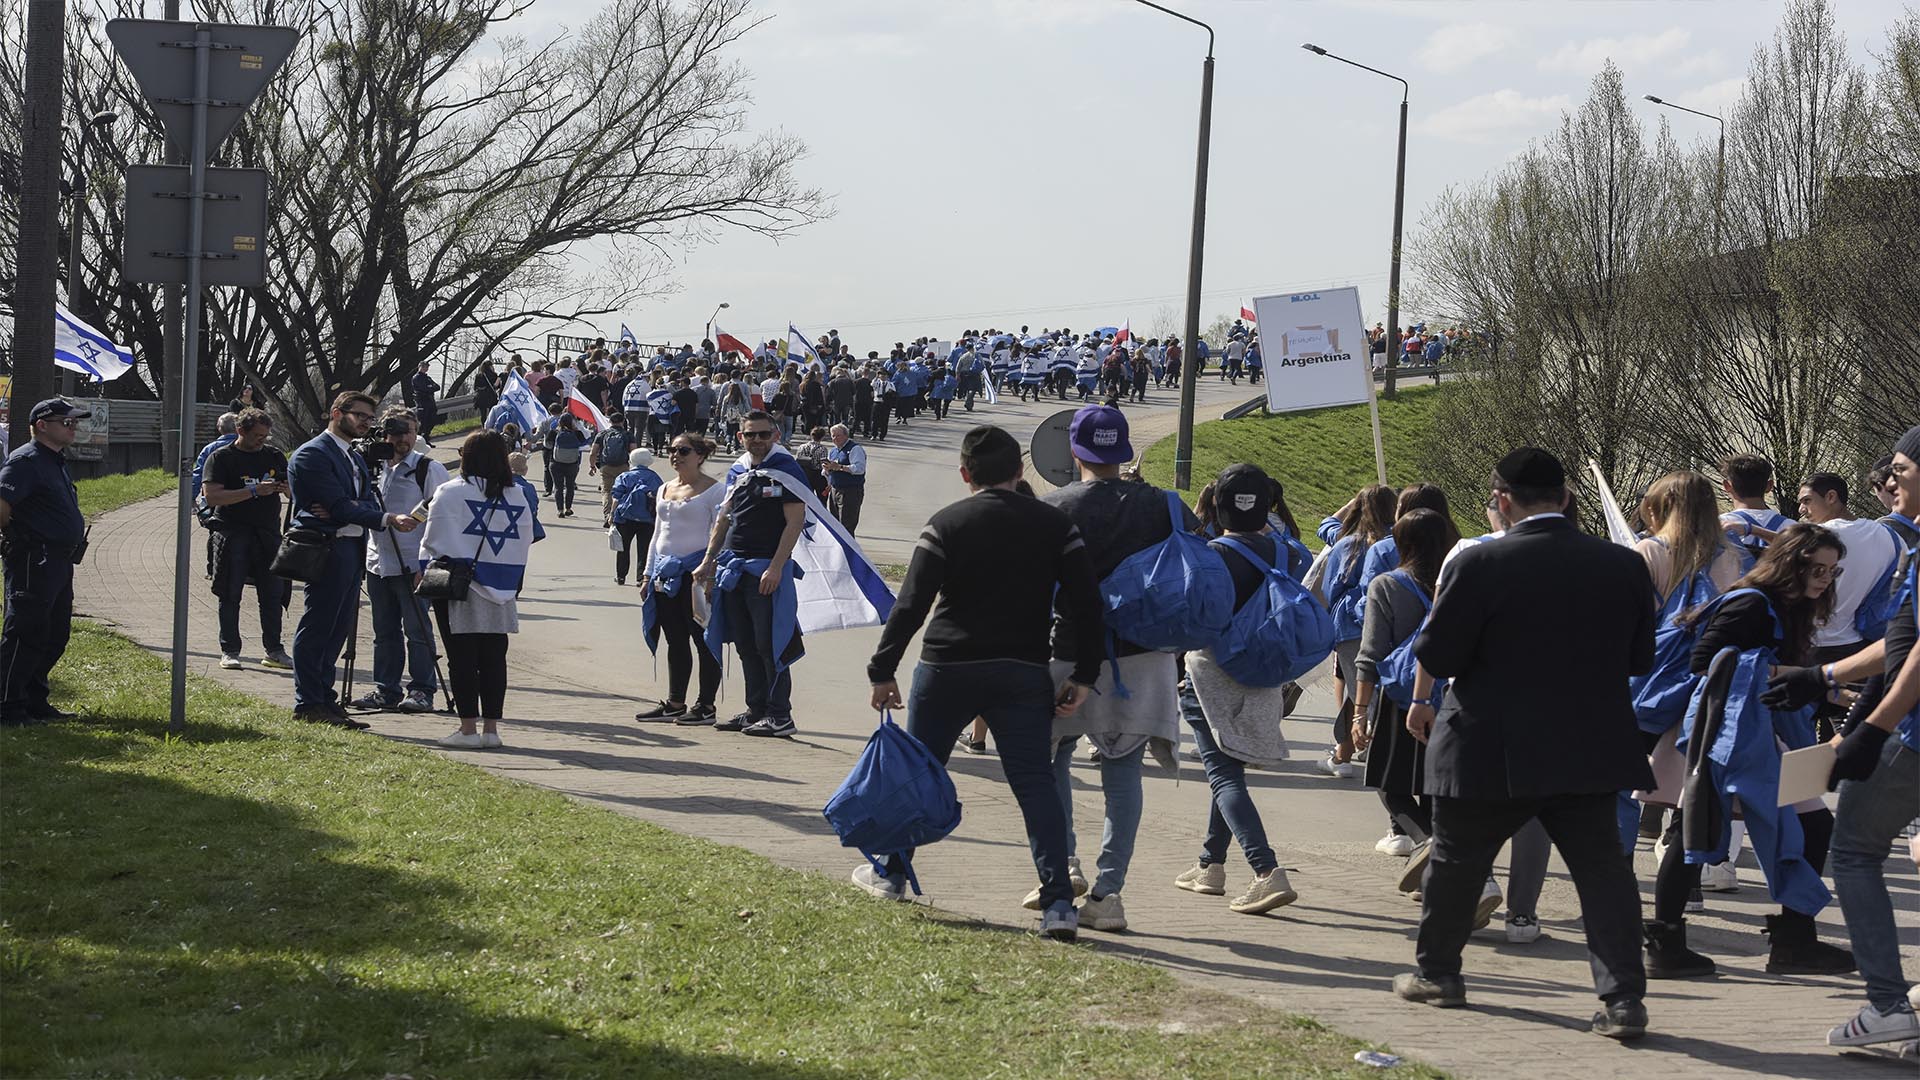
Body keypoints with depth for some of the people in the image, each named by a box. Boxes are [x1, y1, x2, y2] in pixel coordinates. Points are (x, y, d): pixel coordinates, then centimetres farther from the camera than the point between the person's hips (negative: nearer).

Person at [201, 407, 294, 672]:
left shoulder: (274, 457, 13)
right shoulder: (221, 458, -2)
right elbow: (211, 497, -14)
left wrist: (286, 488, -4)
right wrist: (253, 491, -19)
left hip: (267, 534, 4)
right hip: (231, 534, -4)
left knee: (273, 592, 3)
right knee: (230, 595, 0)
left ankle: (273, 650, 10)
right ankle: (229, 651, 6)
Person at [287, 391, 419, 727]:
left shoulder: (355, 457, 21)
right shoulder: (313, 454, -9)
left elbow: (367, 503, 10)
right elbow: (340, 505, -18)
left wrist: (339, 511, -12)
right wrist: (389, 519, -24)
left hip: (351, 549, 9)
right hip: (326, 547, -9)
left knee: (338, 628, 11)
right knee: (316, 628, -6)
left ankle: (324, 699, 16)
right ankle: (308, 704, -3)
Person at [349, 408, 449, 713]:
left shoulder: (429, 469, -5)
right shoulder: (374, 467, 13)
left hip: (412, 565, -6)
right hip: (378, 562, 6)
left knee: (417, 629, -4)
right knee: (385, 631, 11)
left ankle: (421, 690, 1)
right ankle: (385, 690, 17)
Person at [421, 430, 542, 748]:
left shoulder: (450, 493, -9)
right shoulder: (519, 496, 5)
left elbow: (434, 542, -8)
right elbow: (525, 542, 10)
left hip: (458, 592, -4)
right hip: (500, 591, 4)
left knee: (462, 659, 1)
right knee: (494, 659, 8)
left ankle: (468, 727, 0)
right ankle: (490, 728, 9)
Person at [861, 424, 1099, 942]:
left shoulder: (947, 523, -3)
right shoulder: (1055, 524, 3)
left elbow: (912, 603, -8)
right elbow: (1087, 603, -2)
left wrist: (883, 670, -4)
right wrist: (1083, 676, 3)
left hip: (948, 667, -1)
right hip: (1024, 674, 1)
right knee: (1035, 783, -1)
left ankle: (891, 874, 30)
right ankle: (1058, 902, -12)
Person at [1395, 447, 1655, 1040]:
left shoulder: (1478, 565, -14)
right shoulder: (1623, 565, -2)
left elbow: (1436, 655, -10)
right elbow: (1639, 658, 7)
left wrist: (1421, 701, 11)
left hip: (1489, 749, -2)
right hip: (1590, 749, 2)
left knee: (1456, 860, 16)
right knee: (1602, 868, 5)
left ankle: (1437, 971, 31)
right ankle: (1623, 996, -4)